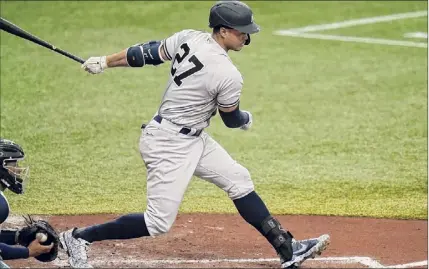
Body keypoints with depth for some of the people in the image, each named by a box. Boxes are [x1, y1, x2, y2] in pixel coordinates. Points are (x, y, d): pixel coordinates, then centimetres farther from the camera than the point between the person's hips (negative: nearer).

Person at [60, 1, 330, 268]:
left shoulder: (189, 38, -3)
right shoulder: (228, 75, -22)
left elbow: (147, 53, 6)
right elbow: (232, 119, -5)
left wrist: (104, 62, 16)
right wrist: (247, 119, 19)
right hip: (169, 144, -10)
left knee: (238, 179, 11)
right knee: (159, 222, -6)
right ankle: (79, 238, 4)